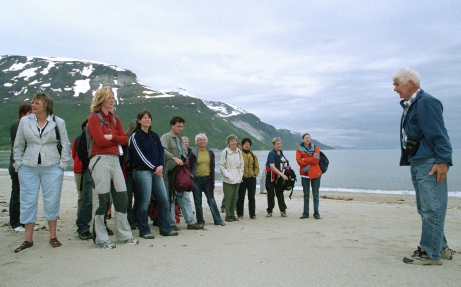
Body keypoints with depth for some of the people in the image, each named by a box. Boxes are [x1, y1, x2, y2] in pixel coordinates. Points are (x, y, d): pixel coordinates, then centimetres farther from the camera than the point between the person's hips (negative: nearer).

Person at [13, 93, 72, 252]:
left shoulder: (58, 122, 2)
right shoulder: (25, 121, 8)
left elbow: (66, 145, 4)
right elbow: (18, 145, 13)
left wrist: (62, 165, -2)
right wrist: (19, 165, 6)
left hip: (52, 168, -2)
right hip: (28, 168, 2)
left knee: (52, 202, 1)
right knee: (28, 202, 4)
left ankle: (53, 236, 15)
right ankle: (28, 239, 14)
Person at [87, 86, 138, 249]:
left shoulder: (115, 119, 18)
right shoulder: (94, 117, -1)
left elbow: (124, 139, 7)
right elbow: (100, 141, -12)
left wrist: (110, 137, -8)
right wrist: (116, 140, 3)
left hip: (115, 159, 7)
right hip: (100, 160, -6)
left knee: (121, 198, 6)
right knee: (101, 200, -3)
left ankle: (124, 235, 17)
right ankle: (101, 239, 7)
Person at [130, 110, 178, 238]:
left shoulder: (154, 135, 17)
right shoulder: (135, 136, -2)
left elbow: (161, 151, 13)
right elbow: (139, 155, -9)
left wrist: (161, 166, -5)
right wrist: (154, 168, -12)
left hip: (157, 172, 6)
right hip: (142, 172, -6)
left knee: (164, 200, 3)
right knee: (145, 202, -4)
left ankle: (165, 229, 14)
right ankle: (144, 231, 9)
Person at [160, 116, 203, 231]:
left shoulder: (181, 140, 21)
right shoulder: (165, 137, -4)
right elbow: (163, 150, -22)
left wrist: (184, 161, 8)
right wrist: (174, 158, -30)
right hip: (169, 173, -7)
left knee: (185, 197, 7)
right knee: (170, 199, 0)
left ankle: (191, 222, 11)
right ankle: (171, 223, 10)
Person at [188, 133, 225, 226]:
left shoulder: (210, 153, 9)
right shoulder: (193, 154, 2)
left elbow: (212, 168, 10)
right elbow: (189, 168, 5)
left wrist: (212, 182, 4)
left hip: (207, 179, 1)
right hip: (196, 179, -1)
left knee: (211, 200, 0)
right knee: (198, 201, 5)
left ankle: (218, 220, 8)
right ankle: (200, 221, 16)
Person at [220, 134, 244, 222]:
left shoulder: (239, 151, 9)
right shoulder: (225, 152, -6)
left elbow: (241, 164, 16)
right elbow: (222, 166, -5)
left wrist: (241, 175, 5)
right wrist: (227, 175, -12)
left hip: (237, 179, 5)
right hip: (228, 180, -5)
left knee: (234, 197, 9)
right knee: (228, 197, -5)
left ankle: (232, 214, 19)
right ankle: (228, 216, 5)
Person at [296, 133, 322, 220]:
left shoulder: (315, 148, 5)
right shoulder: (299, 149, 5)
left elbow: (316, 159, -9)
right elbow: (299, 161, -7)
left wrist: (305, 159, -9)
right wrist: (310, 161, -11)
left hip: (315, 173, -1)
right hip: (305, 173, 1)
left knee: (315, 195, 1)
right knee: (306, 194, 7)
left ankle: (316, 213, 9)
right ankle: (305, 213, 12)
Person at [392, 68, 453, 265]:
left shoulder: (426, 102, -11)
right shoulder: (409, 105, 19)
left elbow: (439, 134, -16)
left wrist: (442, 161, -20)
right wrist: (409, 160, 21)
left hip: (430, 164, -10)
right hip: (417, 163, 10)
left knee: (431, 209, -5)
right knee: (425, 209, 15)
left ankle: (431, 254, 1)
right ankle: (441, 248, 25)